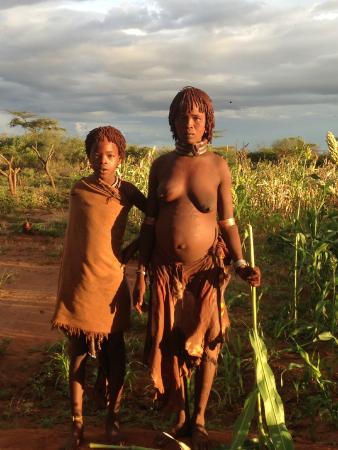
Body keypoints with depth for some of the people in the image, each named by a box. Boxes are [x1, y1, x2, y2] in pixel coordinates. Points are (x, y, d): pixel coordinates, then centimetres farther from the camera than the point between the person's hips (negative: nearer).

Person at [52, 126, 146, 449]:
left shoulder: (127, 191, 2)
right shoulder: (79, 190, 0)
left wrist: (132, 250, -1)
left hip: (111, 283, 1)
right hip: (78, 283, 0)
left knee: (114, 352, 7)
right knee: (78, 354, 7)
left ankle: (112, 417, 26)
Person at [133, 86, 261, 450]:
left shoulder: (218, 167, -6)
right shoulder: (161, 164, -1)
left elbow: (228, 221, -3)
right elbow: (149, 220, 2)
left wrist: (240, 263, -18)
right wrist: (141, 273, 1)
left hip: (205, 269, -2)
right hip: (166, 269, 2)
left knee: (205, 343, 6)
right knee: (170, 343, 10)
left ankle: (200, 420, 26)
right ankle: (181, 416, 30)